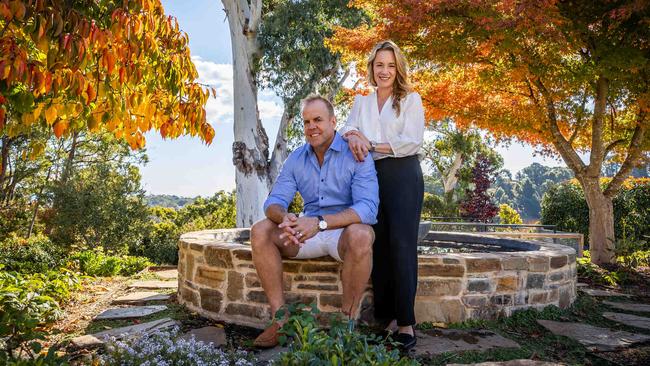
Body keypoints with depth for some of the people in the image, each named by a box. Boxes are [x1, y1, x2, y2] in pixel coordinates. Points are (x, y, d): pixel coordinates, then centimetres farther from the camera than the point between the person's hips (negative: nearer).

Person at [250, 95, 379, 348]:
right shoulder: (296, 159, 5)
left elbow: (368, 208, -23)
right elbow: (275, 201, -1)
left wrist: (320, 222, -37)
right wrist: (284, 218, -28)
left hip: (345, 230, -4)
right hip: (308, 232, 5)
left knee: (360, 235, -39)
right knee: (260, 231, -17)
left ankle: (347, 321, -21)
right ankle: (280, 318, -15)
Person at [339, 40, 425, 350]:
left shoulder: (411, 99, 6)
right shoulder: (361, 102, 19)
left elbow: (412, 141, -6)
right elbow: (347, 128, 4)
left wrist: (372, 145, -11)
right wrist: (352, 136, -19)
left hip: (402, 176, -3)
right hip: (370, 176, 4)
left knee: (401, 245, -9)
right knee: (379, 246, 0)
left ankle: (406, 323, -7)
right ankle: (388, 318, 5)